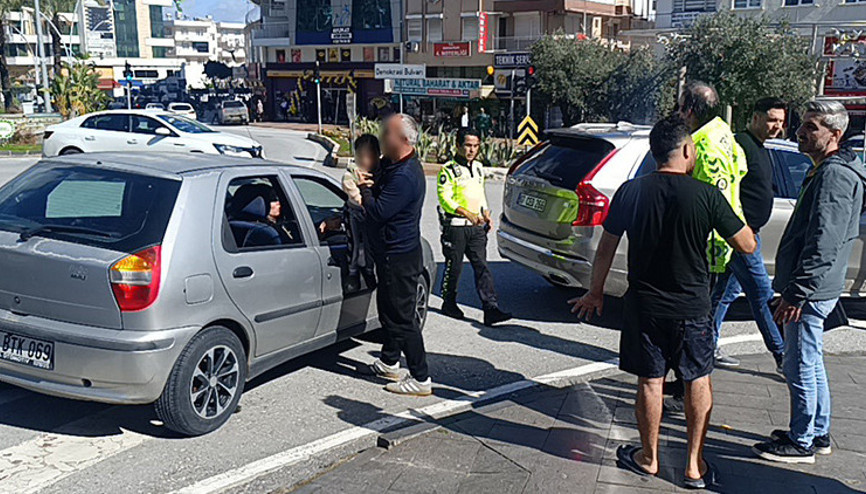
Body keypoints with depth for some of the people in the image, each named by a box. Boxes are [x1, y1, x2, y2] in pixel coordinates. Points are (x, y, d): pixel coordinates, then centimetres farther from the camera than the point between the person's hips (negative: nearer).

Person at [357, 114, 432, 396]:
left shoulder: (405, 176, -26)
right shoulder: (393, 165, 8)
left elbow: (378, 212, -26)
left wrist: (364, 189, -8)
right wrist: (369, 185, 0)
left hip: (399, 258, -11)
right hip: (391, 253, 11)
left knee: (402, 317, -4)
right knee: (388, 309, 23)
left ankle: (421, 379, 5)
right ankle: (389, 363, 40)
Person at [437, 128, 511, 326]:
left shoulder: (478, 167, 15)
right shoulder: (448, 170, -8)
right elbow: (444, 198, -14)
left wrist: (486, 214, 9)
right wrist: (467, 213, -23)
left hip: (477, 227, 5)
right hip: (455, 226, -5)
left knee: (482, 267, -2)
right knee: (454, 267, 6)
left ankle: (491, 310, -6)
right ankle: (449, 303, 25)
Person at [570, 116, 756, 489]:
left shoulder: (630, 191, -6)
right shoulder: (707, 195, -13)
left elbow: (606, 248, 1)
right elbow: (747, 245, -5)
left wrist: (595, 293, 14)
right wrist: (733, 213, 13)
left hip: (643, 306, 1)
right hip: (692, 307, -1)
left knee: (650, 381, 12)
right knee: (698, 381, 14)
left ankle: (649, 458, 26)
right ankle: (695, 466, 20)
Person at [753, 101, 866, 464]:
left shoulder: (835, 175, -19)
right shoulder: (827, 170, 15)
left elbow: (823, 245, -26)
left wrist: (796, 293, -26)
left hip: (810, 293, -11)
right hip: (814, 290, 11)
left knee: (800, 367, -1)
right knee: (811, 364, 19)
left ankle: (801, 443, 11)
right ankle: (818, 434, 31)